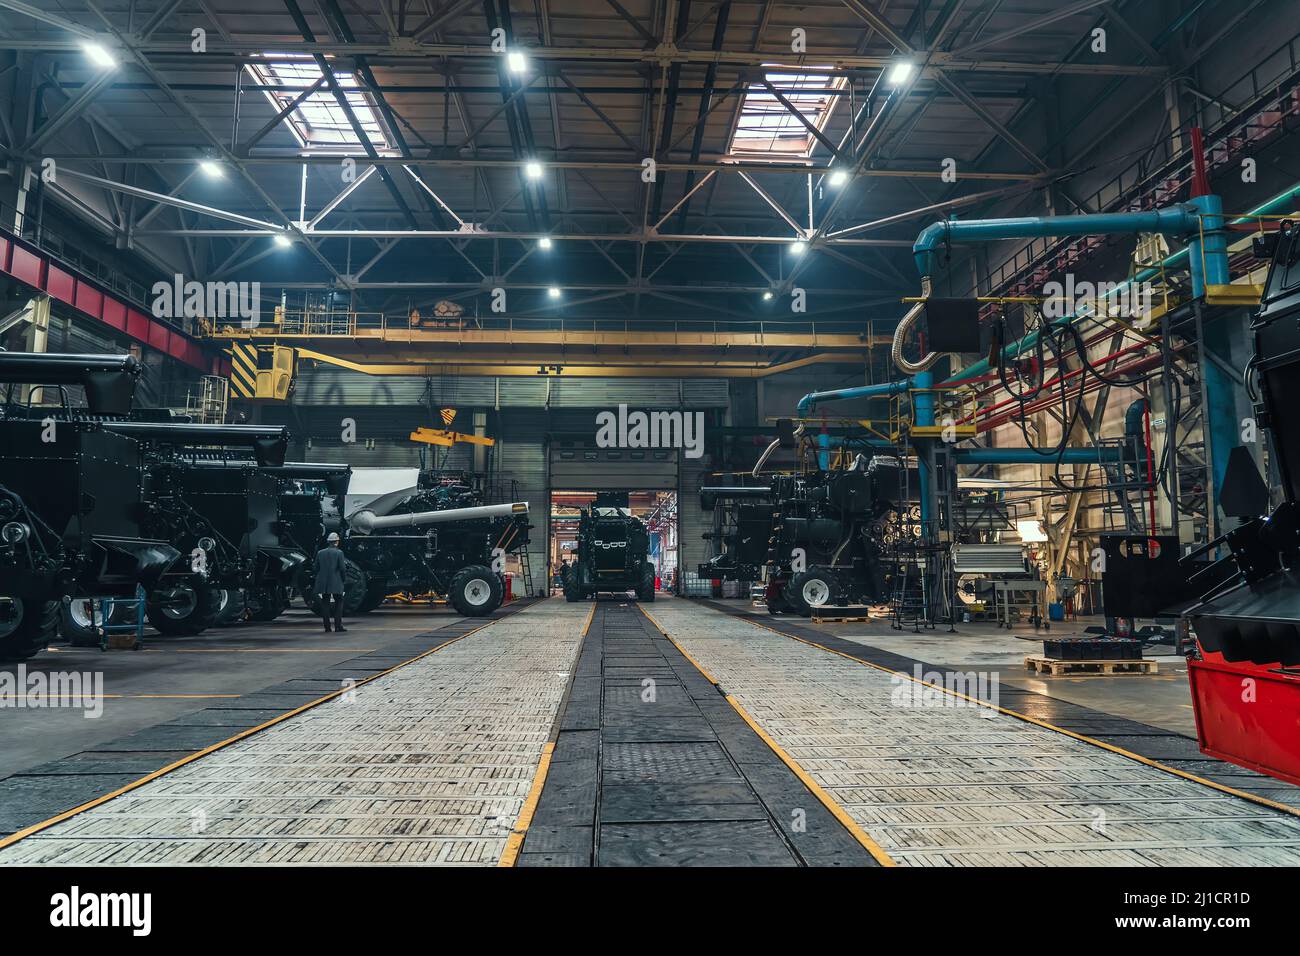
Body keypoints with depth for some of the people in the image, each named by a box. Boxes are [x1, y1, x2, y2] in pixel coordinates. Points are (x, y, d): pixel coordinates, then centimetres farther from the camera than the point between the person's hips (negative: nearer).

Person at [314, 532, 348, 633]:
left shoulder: (320, 553, 4)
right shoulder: (339, 553, -7)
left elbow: (316, 568, 5)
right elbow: (342, 568, -9)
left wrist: (320, 579, 15)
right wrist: (342, 579, 6)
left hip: (323, 583, 3)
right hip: (336, 583, -3)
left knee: (325, 604, 7)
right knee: (339, 603, 5)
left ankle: (327, 626, 7)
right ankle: (338, 625, -2)